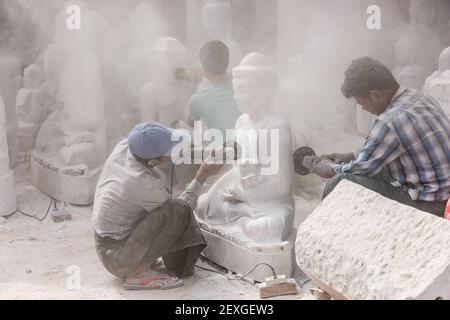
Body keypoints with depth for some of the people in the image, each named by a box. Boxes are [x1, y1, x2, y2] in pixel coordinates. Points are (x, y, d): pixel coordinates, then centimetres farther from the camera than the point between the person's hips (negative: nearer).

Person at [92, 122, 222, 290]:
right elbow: (182, 208, -9)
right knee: (179, 210, -21)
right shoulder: (145, 184, -30)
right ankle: (139, 273, -10)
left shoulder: (124, 147, -11)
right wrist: (202, 176, -3)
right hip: (118, 258, -9)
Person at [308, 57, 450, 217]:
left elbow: (362, 168, -12)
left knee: (340, 183, -10)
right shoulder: (418, 96, 4)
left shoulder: (391, 121, -24)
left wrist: (332, 169, 7)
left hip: (429, 207, -10)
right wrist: (352, 156, 19)